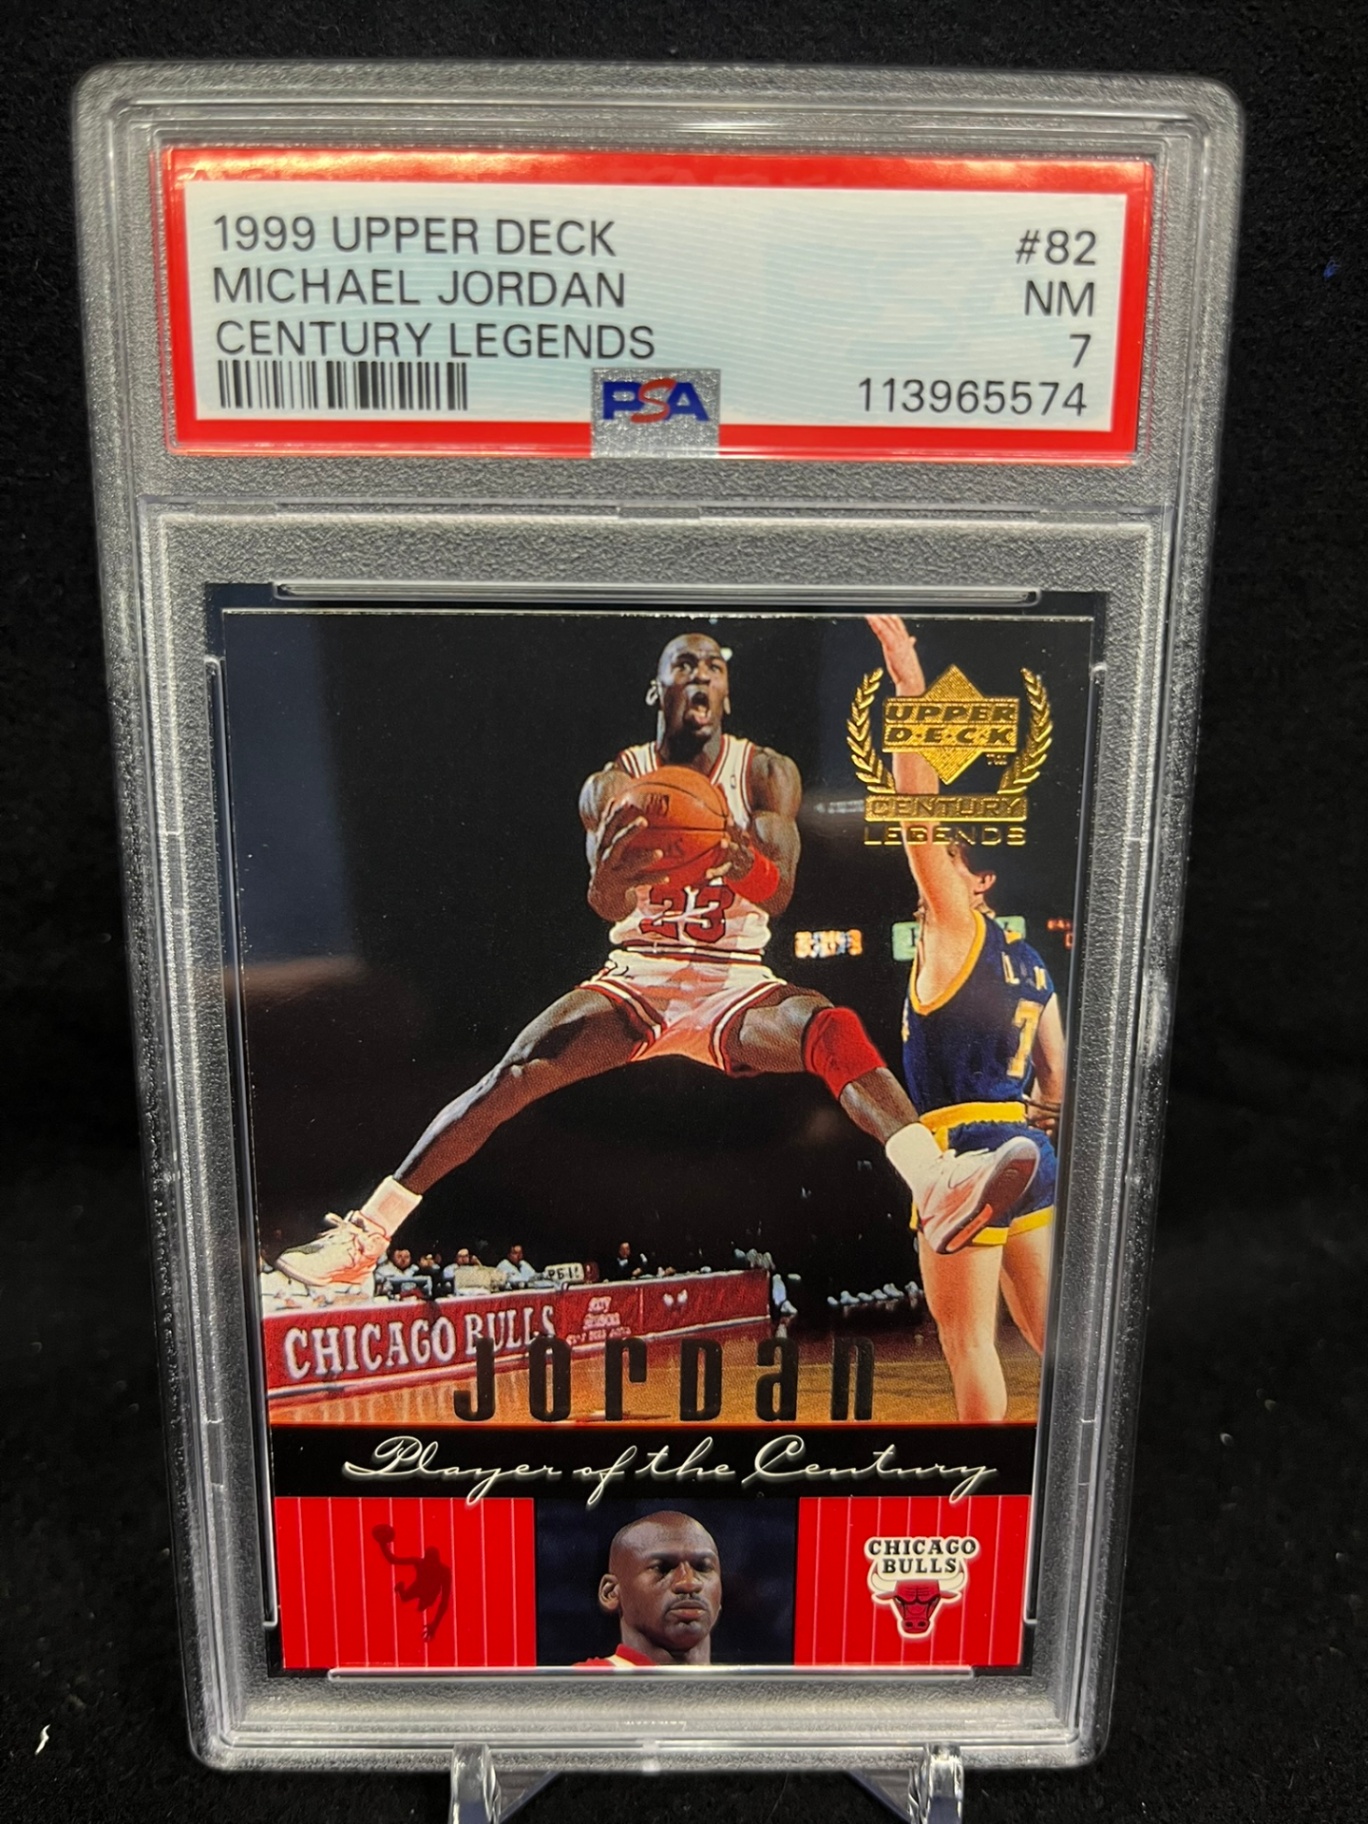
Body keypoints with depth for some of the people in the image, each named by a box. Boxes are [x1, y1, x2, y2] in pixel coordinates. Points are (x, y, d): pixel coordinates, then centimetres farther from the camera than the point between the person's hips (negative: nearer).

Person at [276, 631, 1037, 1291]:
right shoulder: (612, 785, 0)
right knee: (514, 1073, -20)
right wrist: (613, 873, -43)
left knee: (838, 1030, -32)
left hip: (737, 983, -1)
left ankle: (939, 1186, -47)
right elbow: (604, 904, -17)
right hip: (637, 978, 1)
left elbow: (779, 895, -16)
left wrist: (749, 862, -42)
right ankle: (368, 1232, -15)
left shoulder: (767, 773, -1)